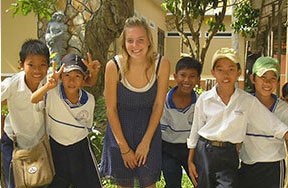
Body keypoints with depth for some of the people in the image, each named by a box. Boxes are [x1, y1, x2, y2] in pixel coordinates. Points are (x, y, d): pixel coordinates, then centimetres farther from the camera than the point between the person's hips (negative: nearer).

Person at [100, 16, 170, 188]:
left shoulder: (162, 64, -15)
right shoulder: (114, 66, -18)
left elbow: (158, 106, -7)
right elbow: (111, 109, -11)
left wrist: (146, 142, -8)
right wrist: (124, 147, -10)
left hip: (149, 129, 0)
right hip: (120, 129, 0)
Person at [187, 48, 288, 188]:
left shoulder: (248, 101, -3)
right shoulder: (204, 99, -2)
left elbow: (275, 126, 0)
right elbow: (195, 130, 5)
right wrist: (190, 161, 6)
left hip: (228, 155, 0)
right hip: (203, 152, 1)